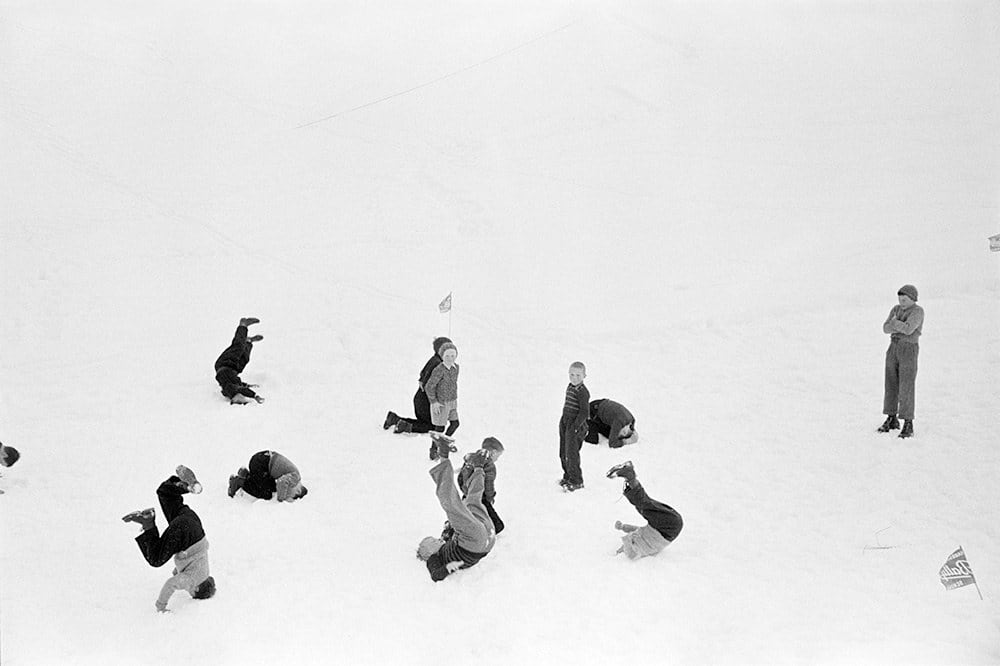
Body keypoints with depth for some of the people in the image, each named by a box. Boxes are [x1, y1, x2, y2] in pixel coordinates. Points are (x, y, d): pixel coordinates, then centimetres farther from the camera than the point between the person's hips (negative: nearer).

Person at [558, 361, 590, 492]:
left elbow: (585, 412, -20)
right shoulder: (570, 387, 10)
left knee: (572, 453, -5)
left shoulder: (582, 392, -17)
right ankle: (567, 476, 31)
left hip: (575, 426, -9)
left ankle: (576, 481, 6)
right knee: (563, 452, 16)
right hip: (565, 423, 9)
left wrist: (576, 426, -22)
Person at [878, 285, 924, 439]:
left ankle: (908, 425, -4)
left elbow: (908, 329, -24)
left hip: (909, 350, -7)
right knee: (891, 385, 10)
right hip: (893, 349, 7)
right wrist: (901, 326, -16)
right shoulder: (896, 309, 9)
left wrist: (895, 322, -9)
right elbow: (886, 328, 0)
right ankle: (892, 420, 23)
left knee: (906, 388, -9)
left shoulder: (918, 311, -12)